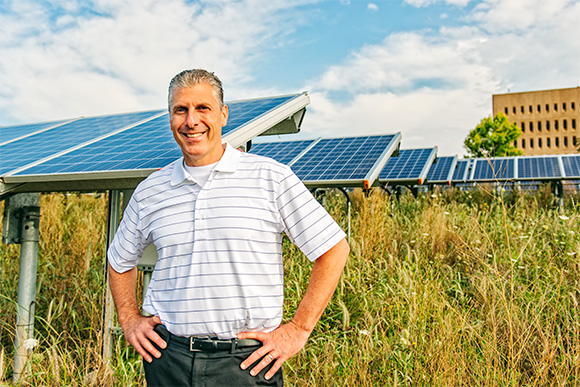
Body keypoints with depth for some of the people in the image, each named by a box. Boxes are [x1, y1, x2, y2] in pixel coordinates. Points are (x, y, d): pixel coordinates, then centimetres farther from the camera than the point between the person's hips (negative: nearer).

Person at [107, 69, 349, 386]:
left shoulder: (272, 178, -6)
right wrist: (130, 320, 10)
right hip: (168, 358, 3)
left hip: (247, 360, -3)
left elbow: (334, 250, -5)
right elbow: (120, 259, 22)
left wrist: (298, 329, -7)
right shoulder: (149, 191, 5)